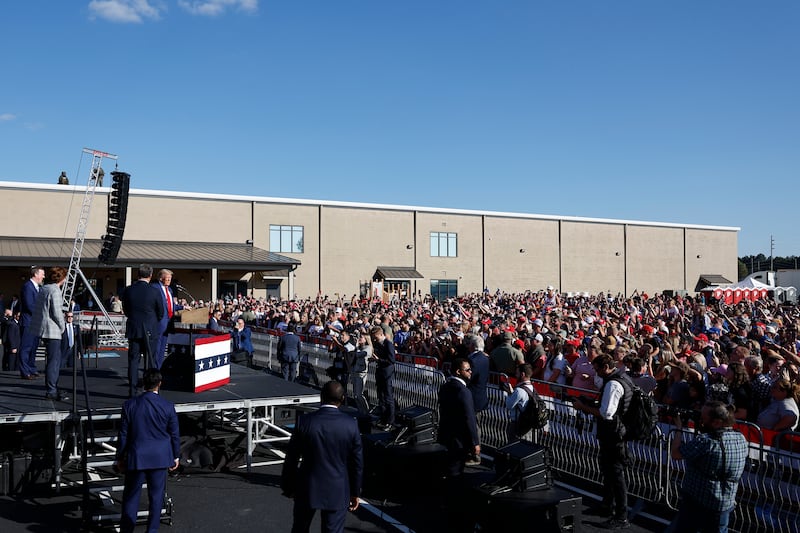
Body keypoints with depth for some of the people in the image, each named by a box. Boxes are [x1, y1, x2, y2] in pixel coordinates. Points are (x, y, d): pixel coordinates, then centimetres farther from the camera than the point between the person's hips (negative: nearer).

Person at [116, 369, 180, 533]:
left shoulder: (129, 405, -7)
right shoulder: (168, 406, -8)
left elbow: (123, 435, -1)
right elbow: (174, 435, 0)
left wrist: (120, 457, 10)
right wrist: (176, 456, 12)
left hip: (136, 458, 0)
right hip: (160, 458, 0)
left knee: (131, 495, 13)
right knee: (156, 496, 10)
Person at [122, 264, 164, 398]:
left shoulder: (128, 290, -3)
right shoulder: (154, 292, -12)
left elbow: (125, 310, 8)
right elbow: (161, 313, -1)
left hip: (133, 329, 3)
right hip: (150, 331, -3)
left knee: (133, 360, 8)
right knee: (150, 360, 5)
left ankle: (132, 390, 8)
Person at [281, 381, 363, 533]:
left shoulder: (305, 421, -13)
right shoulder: (351, 424, -12)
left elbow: (291, 459, -6)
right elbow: (357, 462, -5)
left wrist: (287, 487, 9)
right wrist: (355, 492, 8)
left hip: (307, 489, 1)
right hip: (338, 492, 0)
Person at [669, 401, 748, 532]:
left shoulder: (705, 441, -26)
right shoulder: (742, 439, -3)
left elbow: (676, 454, -17)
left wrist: (679, 428, -6)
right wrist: (701, 427, 3)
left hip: (696, 504, -6)